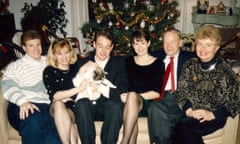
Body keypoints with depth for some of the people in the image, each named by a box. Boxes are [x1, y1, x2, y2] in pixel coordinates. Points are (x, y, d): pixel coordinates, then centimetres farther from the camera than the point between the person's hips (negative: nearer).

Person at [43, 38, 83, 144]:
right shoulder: (49, 71, 4)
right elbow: (54, 96, -9)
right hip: (57, 109, 0)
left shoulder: (76, 67, 11)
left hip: (75, 108, 0)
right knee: (58, 104, -33)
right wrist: (79, 89, -21)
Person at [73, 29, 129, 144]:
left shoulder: (119, 62, 11)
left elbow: (123, 89, -4)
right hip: (89, 107, 1)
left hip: (109, 109, 0)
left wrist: (103, 88, -22)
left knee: (116, 105, -33)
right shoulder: (84, 63, 14)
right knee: (81, 104, -31)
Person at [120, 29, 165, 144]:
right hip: (129, 103, 2)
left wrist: (135, 96, -12)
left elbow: (157, 93, 0)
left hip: (148, 104, -2)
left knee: (132, 96, -36)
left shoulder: (158, 64, 8)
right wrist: (123, 95, -9)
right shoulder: (129, 62, 19)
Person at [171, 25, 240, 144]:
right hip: (191, 114, 3)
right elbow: (180, 92, 10)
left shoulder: (225, 71, -4)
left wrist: (212, 115, -14)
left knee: (182, 127, -30)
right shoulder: (190, 66, 7)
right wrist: (188, 110, -8)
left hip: (214, 117, -3)